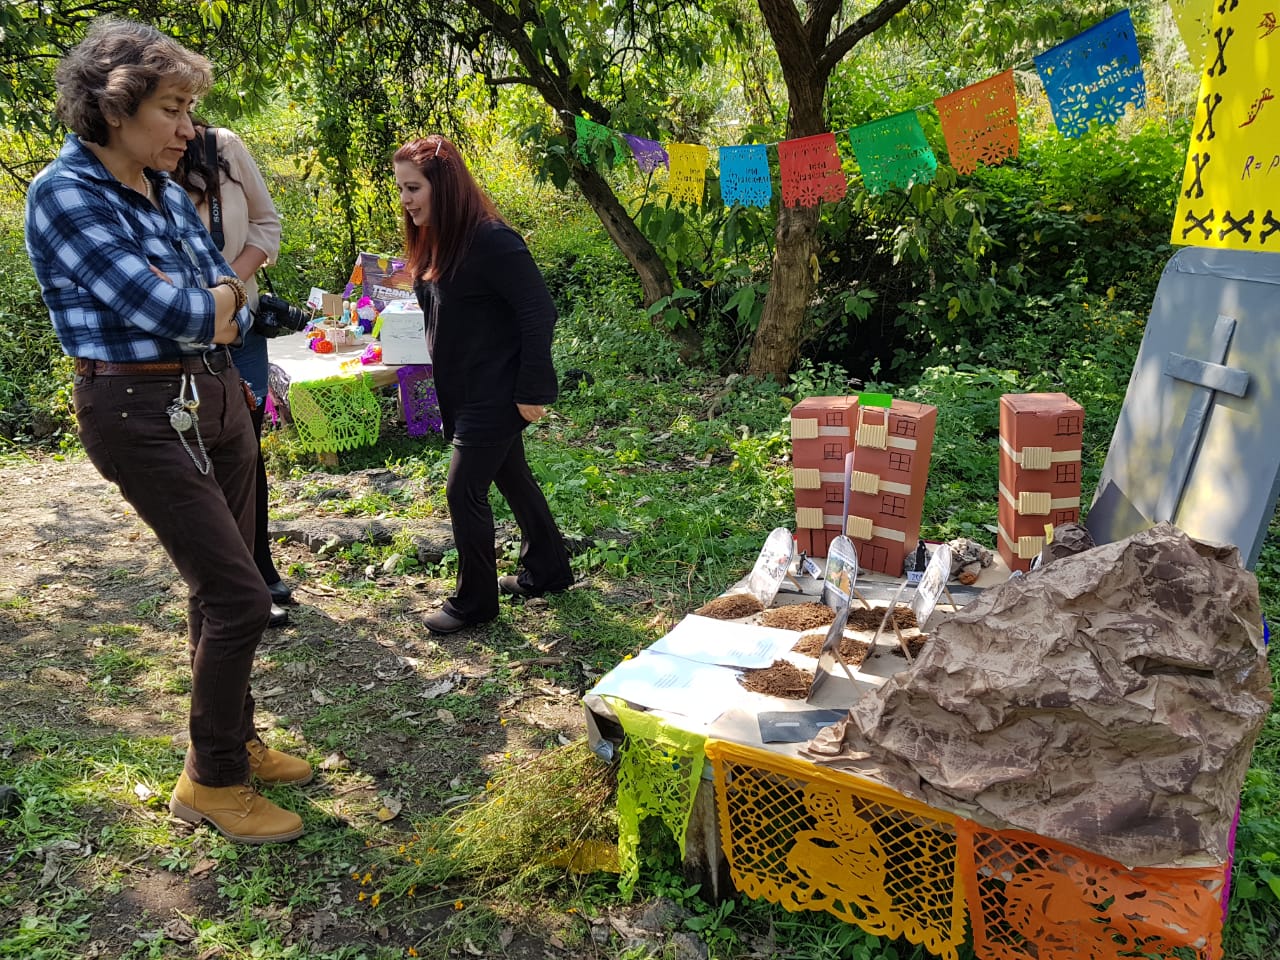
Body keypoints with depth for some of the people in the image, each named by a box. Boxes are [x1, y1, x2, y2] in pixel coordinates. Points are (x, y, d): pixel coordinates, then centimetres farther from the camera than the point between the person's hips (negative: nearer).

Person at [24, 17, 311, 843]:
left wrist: (206, 305, -12)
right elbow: (167, 312, -21)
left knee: (221, 589, 14)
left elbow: (232, 307, 7)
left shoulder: (166, 190, 9)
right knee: (240, 596, -8)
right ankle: (210, 782, 11)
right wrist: (216, 299, -3)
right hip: (141, 413, -7)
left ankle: (238, 741, 32)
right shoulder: (64, 194, -13)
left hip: (216, 397, 7)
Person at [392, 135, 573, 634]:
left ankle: (474, 600, 16)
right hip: (463, 393, 9)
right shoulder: (435, 242, 5)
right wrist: (439, 379, 12)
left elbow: (540, 314, -21)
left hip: (496, 395, -9)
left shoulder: (491, 242, -21)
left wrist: (531, 391, -20)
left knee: (463, 491, -2)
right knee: (513, 479, 19)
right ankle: (547, 570, 36)